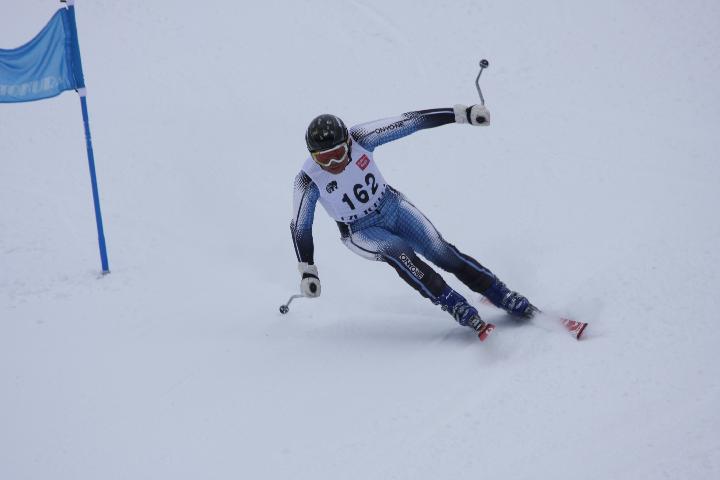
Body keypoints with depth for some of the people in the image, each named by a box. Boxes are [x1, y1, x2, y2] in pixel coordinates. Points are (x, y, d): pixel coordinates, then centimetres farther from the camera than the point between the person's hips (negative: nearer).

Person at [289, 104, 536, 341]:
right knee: (400, 254, -30)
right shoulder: (308, 180, -25)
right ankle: (459, 310, -26)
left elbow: (408, 122, -20)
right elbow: (300, 226, -14)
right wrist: (307, 272, -14)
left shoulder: (359, 138, -22)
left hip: (392, 205, 2)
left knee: (442, 252, -11)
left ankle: (507, 299, -3)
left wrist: (462, 113, -21)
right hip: (361, 231, -2)